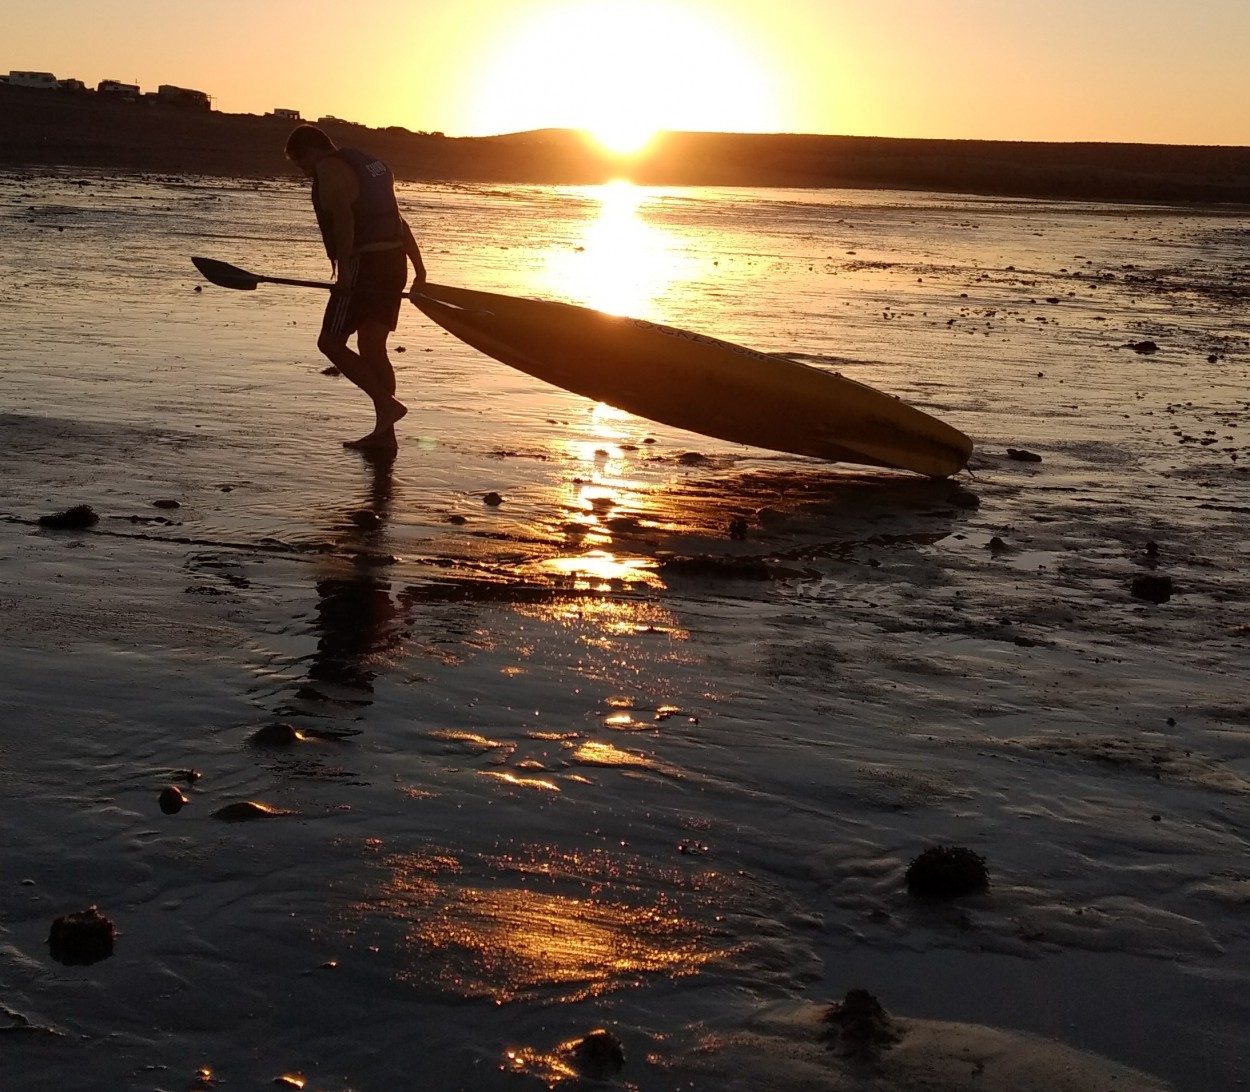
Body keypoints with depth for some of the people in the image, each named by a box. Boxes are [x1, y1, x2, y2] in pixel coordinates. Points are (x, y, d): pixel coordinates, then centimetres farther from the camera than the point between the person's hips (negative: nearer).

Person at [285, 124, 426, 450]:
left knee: (331, 342, -3)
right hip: (394, 261, 9)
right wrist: (418, 266, 18)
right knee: (372, 348, 11)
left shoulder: (329, 169, -4)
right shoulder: (366, 165, 24)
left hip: (364, 263, -9)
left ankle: (386, 403, -12)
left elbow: (343, 217, -21)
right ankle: (384, 432, 10)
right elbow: (398, 220, 21)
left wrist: (343, 266, -24)